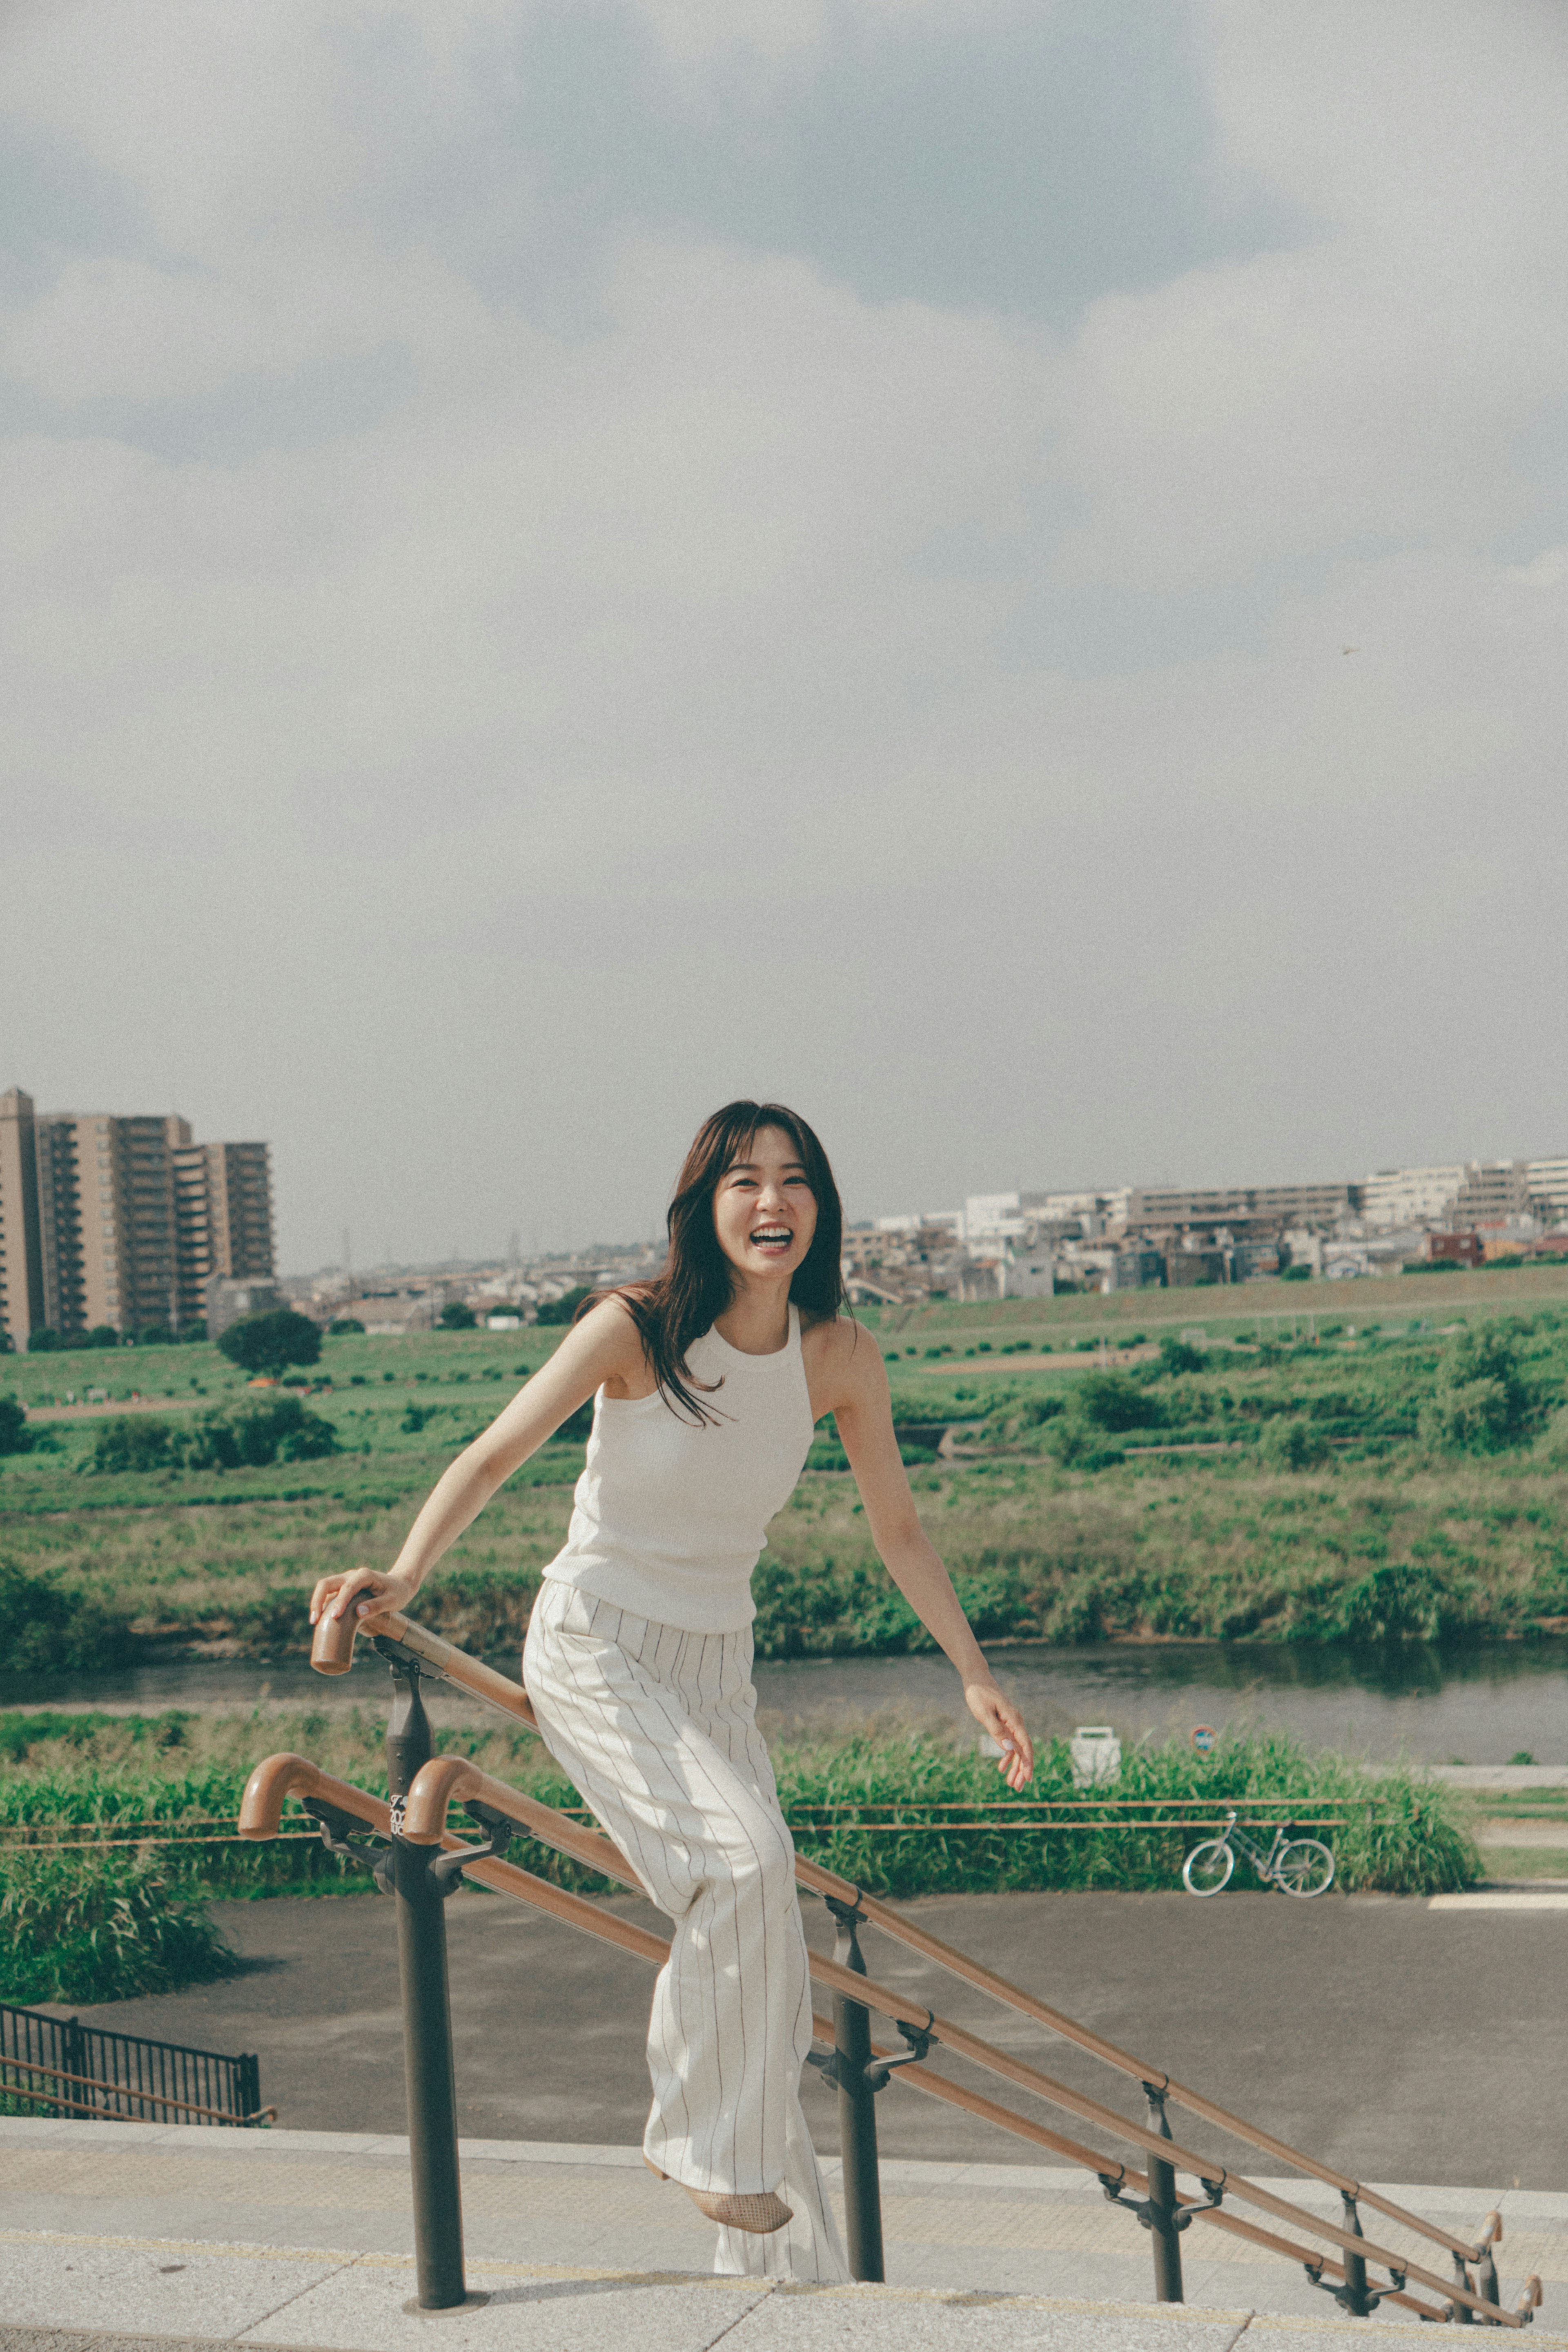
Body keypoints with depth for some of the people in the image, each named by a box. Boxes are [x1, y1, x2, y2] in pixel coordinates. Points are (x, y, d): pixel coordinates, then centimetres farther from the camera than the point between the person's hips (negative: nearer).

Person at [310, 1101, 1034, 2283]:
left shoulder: (841, 1357, -5)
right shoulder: (634, 1328, -17)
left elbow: (899, 1531, 5)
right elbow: (495, 1453, -17)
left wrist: (976, 1674, 3)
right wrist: (406, 1574, -32)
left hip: (716, 1668, 5)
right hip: (595, 1647, -5)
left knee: (769, 1973, 5)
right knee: (746, 1858, -28)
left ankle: (788, 2259, 20)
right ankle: (704, 2139, -7)